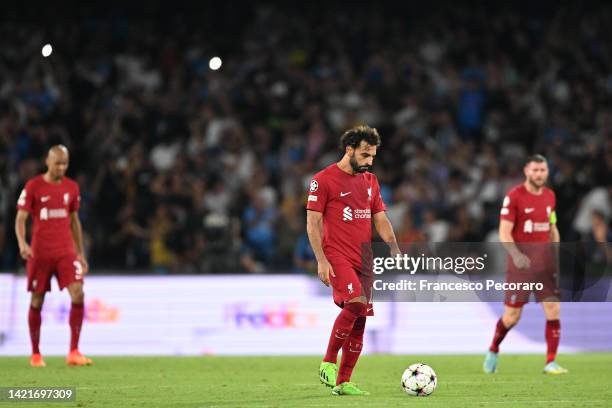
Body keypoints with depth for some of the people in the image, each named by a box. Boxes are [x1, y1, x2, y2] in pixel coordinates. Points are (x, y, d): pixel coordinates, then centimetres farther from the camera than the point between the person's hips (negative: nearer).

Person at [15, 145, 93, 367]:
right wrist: (22, 243, -24)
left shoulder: (71, 187, 9)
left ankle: (74, 352, -10)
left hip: (66, 252, 3)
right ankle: (35, 354, 18)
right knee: (37, 301, 5)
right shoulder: (33, 186, -3)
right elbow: (20, 219, -5)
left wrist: (81, 253, 17)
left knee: (78, 295, -14)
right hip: (40, 254, -2)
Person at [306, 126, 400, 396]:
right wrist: (321, 260, -13)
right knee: (355, 304, -26)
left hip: (364, 260, 7)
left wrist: (394, 249, 2)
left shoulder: (370, 181, 16)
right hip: (337, 257, -7)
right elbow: (312, 223, -5)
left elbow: (380, 219, 18)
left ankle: (343, 382, 10)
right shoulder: (323, 180, -3)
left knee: (359, 321, 3)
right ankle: (328, 363, -13)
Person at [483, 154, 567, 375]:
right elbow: (504, 233, -13)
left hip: (545, 261, 5)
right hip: (521, 262, -4)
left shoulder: (550, 195, 9)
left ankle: (551, 362, -2)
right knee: (512, 316, 1)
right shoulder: (514, 197, -10)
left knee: (553, 311, -7)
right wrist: (516, 254, -29)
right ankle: (493, 351, 28)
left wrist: (558, 257, 14)